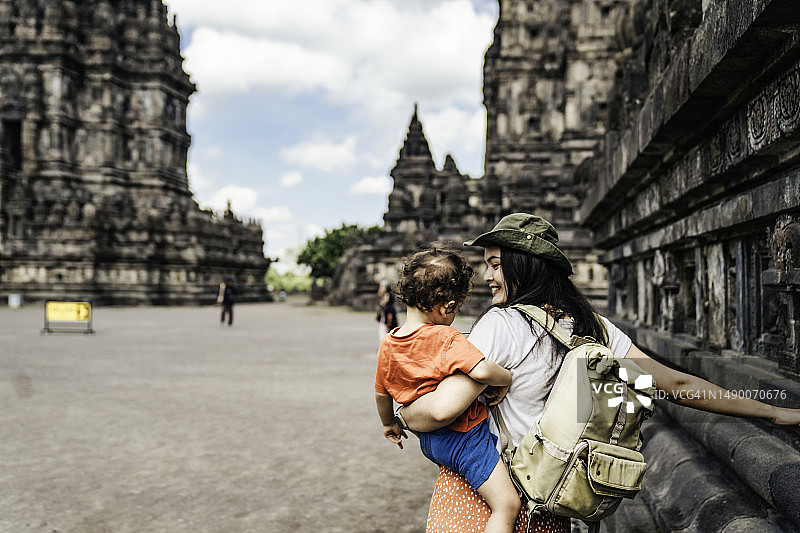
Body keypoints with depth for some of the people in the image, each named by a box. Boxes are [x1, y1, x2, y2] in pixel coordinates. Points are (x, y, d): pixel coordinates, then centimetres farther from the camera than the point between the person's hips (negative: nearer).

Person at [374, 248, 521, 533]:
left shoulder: (387, 344, -1)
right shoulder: (446, 338, -23)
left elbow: (381, 394, 11)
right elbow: (481, 371, -36)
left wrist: (389, 424, 29)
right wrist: (508, 377, -15)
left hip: (428, 439, 8)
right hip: (464, 436, -8)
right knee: (507, 504, -6)